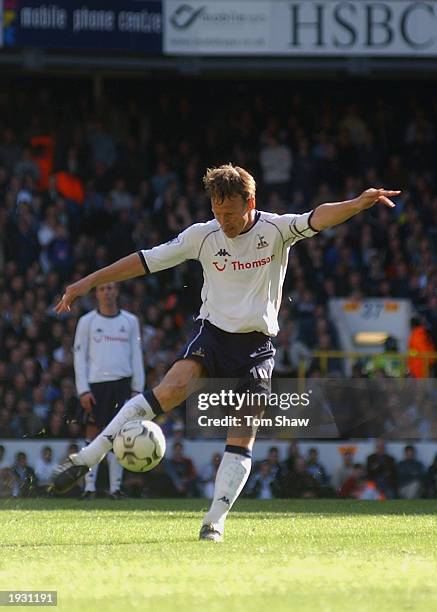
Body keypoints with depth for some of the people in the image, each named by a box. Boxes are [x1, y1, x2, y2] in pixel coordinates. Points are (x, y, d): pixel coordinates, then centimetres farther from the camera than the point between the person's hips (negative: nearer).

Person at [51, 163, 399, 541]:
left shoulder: (275, 230, -4)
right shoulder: (203, 236, 0)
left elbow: (317, 219, -22)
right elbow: (145, 261, 4)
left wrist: (358, 204, -42)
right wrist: (89, 283, 2)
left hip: (256, 345, 1)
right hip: (212, 331, -1)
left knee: (243, 438, -7)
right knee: (173, 388, -27)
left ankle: (214, 521, 0)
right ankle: (87, 457, -30)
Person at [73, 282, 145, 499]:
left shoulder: (130, 321, 11)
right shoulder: (87, 322, 6)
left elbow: (136, 356, 12)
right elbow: (80, 357, 3)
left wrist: (137, 389, 4)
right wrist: (83, 390, -6)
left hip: (122, 383, 2)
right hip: (95, 384, -2)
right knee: (93, 433, -4)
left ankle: (115, 487, 3)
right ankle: (89, 487, -2)